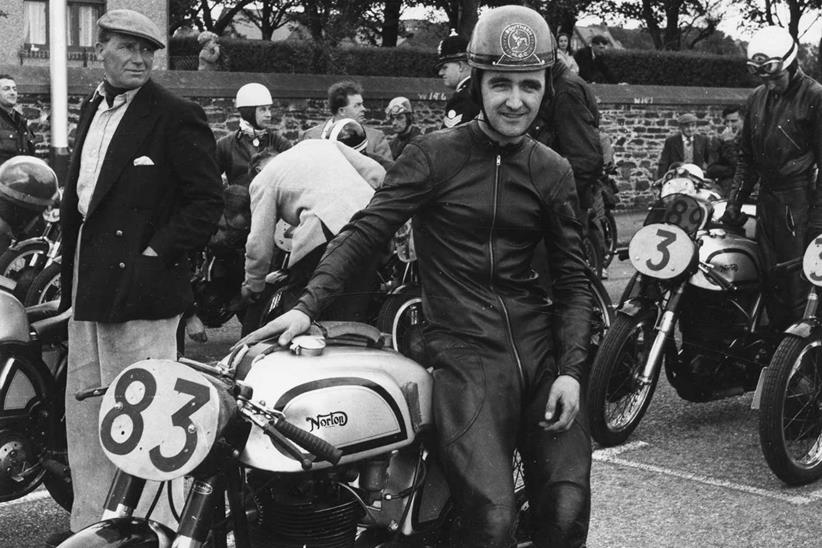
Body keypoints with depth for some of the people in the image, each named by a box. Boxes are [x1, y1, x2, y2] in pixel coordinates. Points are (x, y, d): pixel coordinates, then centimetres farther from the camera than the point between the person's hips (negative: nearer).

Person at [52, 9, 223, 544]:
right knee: (84, 418, 16)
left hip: (141, 291, -8)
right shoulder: (93, 110, 15)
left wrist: (156, 254, -17)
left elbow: (208, 200, -13)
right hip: (88, 290, 9)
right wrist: (71, 269, 15)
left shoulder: (177, 117, -9)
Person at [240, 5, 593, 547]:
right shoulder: (435, 154, 1)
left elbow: (572, 278, 12)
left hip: (540, 349, 4)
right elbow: (365, 231, -4)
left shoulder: (553, 171, 11)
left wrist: (571, 370, 0)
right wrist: (308, 305, -17)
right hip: (465, 352, -4)